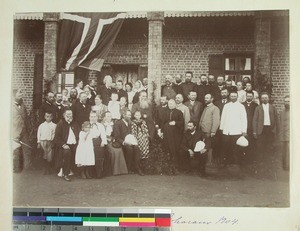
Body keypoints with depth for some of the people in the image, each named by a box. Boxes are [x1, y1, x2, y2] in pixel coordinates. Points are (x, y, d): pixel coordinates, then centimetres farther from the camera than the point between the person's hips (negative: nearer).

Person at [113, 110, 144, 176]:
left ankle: (137, 168, -26)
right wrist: (124, 142, -24)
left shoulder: (129, 123, 19)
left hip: (129, 142, 5)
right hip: (121, 143, -5)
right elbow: (116, 137, -10)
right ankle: (129, 168, -22)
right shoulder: (118, 123, -3)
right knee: (129, 148, -34)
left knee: (136, 147, -26)